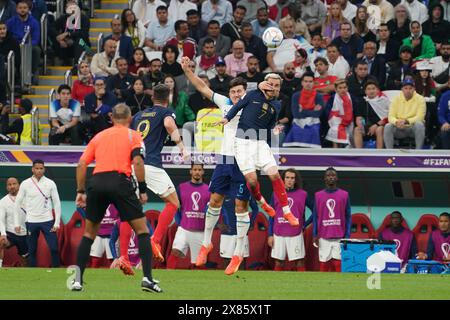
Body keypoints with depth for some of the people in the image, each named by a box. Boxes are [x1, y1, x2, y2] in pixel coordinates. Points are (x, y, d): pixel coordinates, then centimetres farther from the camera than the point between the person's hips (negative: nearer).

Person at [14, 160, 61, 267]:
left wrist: (57, 222, -4)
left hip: (47, 221, 0)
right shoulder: (25, 184, 0)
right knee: (32, 250, 4)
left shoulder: (50, 184, 1)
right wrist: (17, 223, 0)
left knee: (54, 248, -8)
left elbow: (57, 203, 3)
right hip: (31, 221, 0)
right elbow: (17, 204, 5)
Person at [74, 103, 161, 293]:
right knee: (142, 230, 6)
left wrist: (80, 191, 18)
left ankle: (77, 280, 12)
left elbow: (82, 164, 15)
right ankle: (147, 278, -7)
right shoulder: (133, 135, 12)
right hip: (120, 181, -3)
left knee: (89, 233, 18)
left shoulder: (99, 136, 23)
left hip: (97, 183, 3)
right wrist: (143, 190, -1)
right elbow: (137, 162, -5)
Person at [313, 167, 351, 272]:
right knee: (324, 264, 2)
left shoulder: (344, 195, 5)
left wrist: (347, 236, -2)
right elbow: (315, 217, 8)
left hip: (339, 237, -1)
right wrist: (315, 235, 0)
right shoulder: (318, 195, 8)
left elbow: (348, 217, 5)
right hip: (323, 237, 1)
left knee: (338, 263, -6)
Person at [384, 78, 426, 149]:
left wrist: (406, 121, -29)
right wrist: (397, 122, -27)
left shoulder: (420, 99, -5)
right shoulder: (396, 99, 2)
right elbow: (391, 116, -3)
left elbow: (419, 117, -13)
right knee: (388, 126, -26)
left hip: (413, 128, -2)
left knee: (419, 125, -34)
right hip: (399, 130, 2)